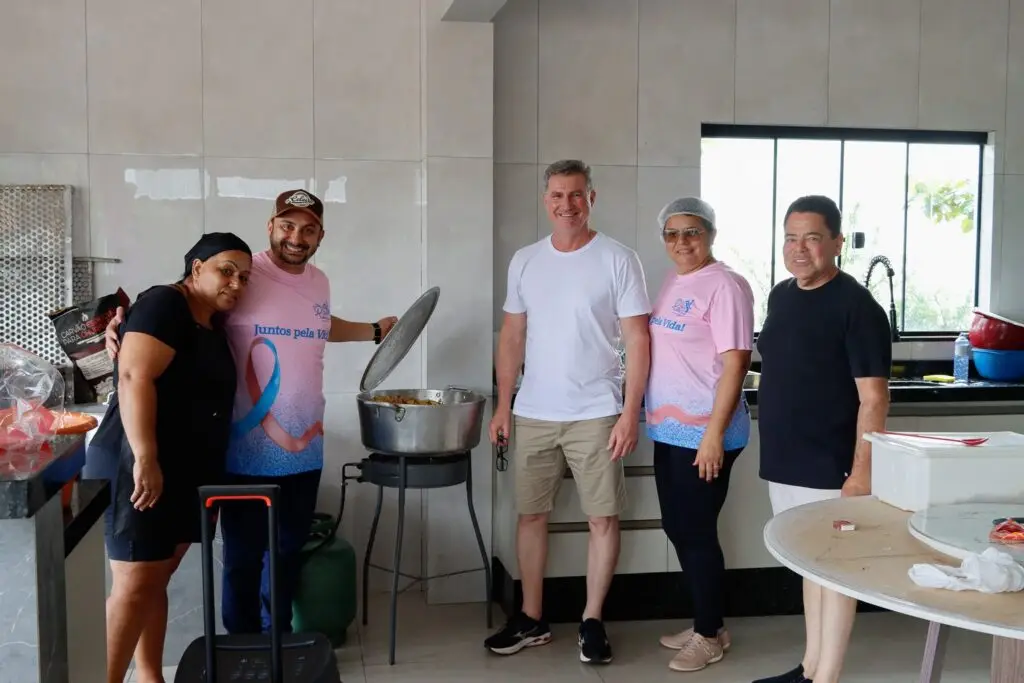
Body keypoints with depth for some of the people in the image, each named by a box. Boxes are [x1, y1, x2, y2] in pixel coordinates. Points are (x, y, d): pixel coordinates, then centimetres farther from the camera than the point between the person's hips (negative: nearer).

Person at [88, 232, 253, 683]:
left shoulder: (214, 325, 14)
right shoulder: (164, 304, -11)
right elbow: (134, 378, -22)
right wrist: (144, 458, -27)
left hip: (188, 473, 8)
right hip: (138, 468, -8)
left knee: (157, 581, 13)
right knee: (135, 584, -8)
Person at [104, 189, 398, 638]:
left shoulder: (319, 282, 7)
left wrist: (375, 332, 32)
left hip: (305, 450, 7)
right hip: (250, 454, -6)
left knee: (288, 551, 20)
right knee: (244, 558, 6)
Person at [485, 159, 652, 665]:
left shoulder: (617, 260, -6)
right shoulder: (524, 261, 6)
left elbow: (636, 340, -7)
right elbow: (512, 336, 11)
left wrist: (630, 413, -12)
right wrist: (502, 404, 6)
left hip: (596, 414, -3)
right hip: (534, 413, 4)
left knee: (603, 518, 3)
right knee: (531, 514, 10)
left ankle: (592, 622, 18)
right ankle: (531, 620, 24)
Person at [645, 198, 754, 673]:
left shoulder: (724, 285, -14)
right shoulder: (672, 283, 12)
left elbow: (735, 363, -17)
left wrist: (715, 433, -20)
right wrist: (654, 417, 15)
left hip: (703, 433, -8)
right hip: (669, 429, 9)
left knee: (697, 533, 1)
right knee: (678, 529, 15)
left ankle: (710, 636, 18)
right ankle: (705, 624, 30)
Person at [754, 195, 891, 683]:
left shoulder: (857, 306, -13)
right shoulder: (781, 296, 9)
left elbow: (872, 397, -16)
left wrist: (862, 470, -20)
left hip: (829, 466, -8)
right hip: (784, 462, 8)